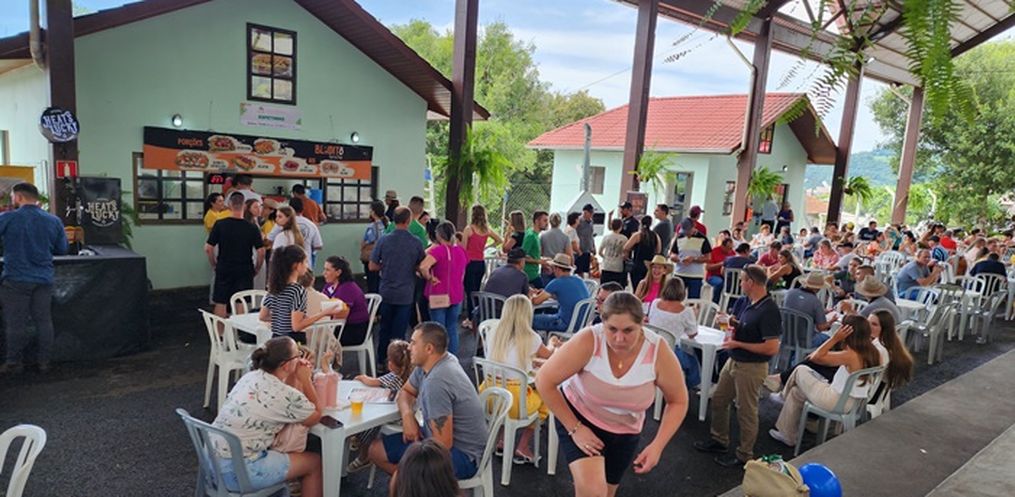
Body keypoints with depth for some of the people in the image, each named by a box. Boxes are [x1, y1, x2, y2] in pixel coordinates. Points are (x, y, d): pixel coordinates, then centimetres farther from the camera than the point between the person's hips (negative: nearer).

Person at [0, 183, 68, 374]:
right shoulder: (54, 221, 0)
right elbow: (62, 249, 8)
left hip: (16, 279, -3)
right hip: (44, 279, 3)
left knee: (16, 323, 6)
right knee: (44, 321, 9)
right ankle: (44, 361, 15)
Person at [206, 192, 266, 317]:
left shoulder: (219, 225, -7)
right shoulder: (252, 228, -8)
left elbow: (208, 248, -6)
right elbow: (261, 252, -8)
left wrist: (214, 265, 8)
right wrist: (256, 269, 6)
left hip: (223, 270, 0)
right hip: (245, 271, 0)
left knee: (220, 304, 11)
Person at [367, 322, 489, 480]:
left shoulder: (436, 382, -29)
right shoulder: (427, 365, -1)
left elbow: (443, 444, -28)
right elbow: (405, 391, 16)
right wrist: (407, 414, -7)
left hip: (462, 455, -10)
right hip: (443, 438, 10)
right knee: (375, 450, 8)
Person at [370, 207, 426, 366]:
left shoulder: (383, 240, -8)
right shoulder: (416, 242, -10)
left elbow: (372, 266, -3)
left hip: (386, 292, 2)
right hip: (405, 294, -2)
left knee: (385, 328, 17)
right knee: (399, 330, 7)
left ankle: (382, 360, 28)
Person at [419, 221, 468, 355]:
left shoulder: (438, 250, -17)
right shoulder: (461, 250, 4)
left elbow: (423, 266, -32)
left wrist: (430, 278, -17)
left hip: (439, 295, -5)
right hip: (457, 295, 5)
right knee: (452, 329, 15)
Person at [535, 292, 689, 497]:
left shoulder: (659, 351, -25)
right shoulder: (588, 341, -31)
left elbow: (678, 401, -9)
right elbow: (544, 381, -24)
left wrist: (657, 445, -18)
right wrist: (574, 428, -21)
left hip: (624, 431, 3)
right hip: (578, 416, -3)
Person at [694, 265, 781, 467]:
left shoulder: (769, 310, -23)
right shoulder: (744, 301, 1)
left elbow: (772, 348, -26)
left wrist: (737, 344, -20)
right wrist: (733, 324, -7)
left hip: (752, 367, -9)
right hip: (734, 360, 9)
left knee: (746, 411, 7)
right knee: (718, 399, 19)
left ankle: (744, 455, 25)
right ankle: (719, 440, 38)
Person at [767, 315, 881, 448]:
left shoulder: (851, 355, -28)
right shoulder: (874, 353, -5)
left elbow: (815, 357, -21)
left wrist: (835, 338, -23)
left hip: (837, 402, -8)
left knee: (801, 371, 11)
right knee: (796, 392, 22)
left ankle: (784, 394, 38)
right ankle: (786, 435, 35)